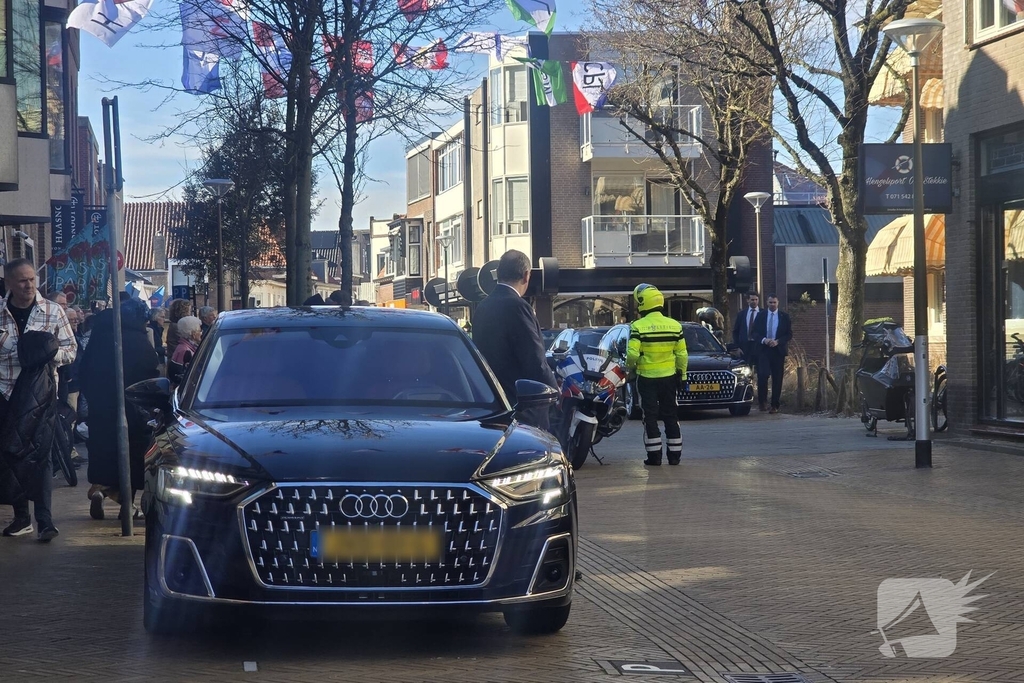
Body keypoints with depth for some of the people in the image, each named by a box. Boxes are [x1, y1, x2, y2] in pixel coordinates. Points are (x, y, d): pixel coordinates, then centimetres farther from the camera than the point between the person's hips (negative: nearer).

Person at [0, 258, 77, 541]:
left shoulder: (53, 311, -1)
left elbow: (71, 350, 3)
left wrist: (52, 351, -17)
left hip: (40, 394, -2)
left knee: (40, 456, -3)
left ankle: (44, 520, -1)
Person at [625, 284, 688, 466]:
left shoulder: (638, 327, -12)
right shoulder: (675, 325, 0)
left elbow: (632, 354, -17)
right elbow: (681, 354, 3)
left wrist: (630, 367, 3)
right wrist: (682, 375, 13)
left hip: (647, 377, -3)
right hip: (669, 376, 3)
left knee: (650, 417, 3)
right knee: (670, 416, 10)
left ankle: (654, 455, 1)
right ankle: (674, 455, 10)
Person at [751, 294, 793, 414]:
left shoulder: (784, 316, 6)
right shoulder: (761, 316, 8)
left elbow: (789, 334, 4)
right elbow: (755, 333, 6)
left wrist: (777, 341, -12)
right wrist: (763, 340, -13)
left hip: (778, 350, 0)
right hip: (764, 349, 0)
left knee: (777, 379, 0)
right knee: (762, 375, -14)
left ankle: (775, 405, 4)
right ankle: (762, 401, 2)